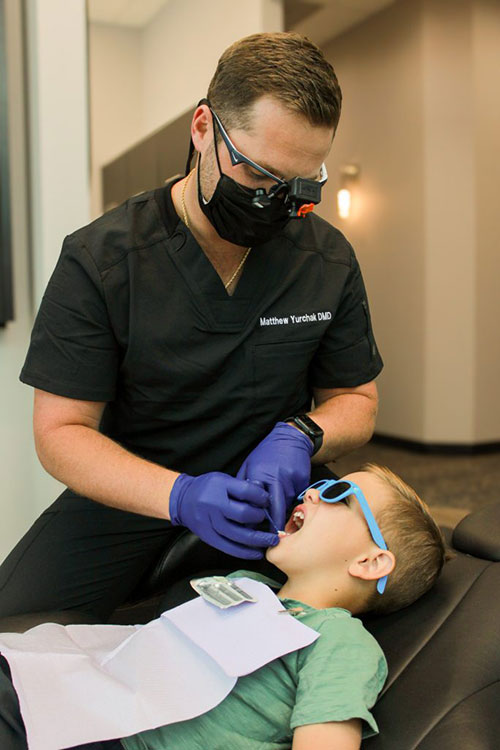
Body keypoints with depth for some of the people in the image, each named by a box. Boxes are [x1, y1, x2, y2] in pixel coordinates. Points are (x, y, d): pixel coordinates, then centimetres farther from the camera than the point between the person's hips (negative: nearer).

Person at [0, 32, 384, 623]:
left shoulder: (329, 260, -4)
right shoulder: (99, 260, -13)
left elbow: (356, 398, 6)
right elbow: (60, 430, -12)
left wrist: (299, 436, -18)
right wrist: (180, 496, -30)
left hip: (265, 489, 3)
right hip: (132, 495, -2)